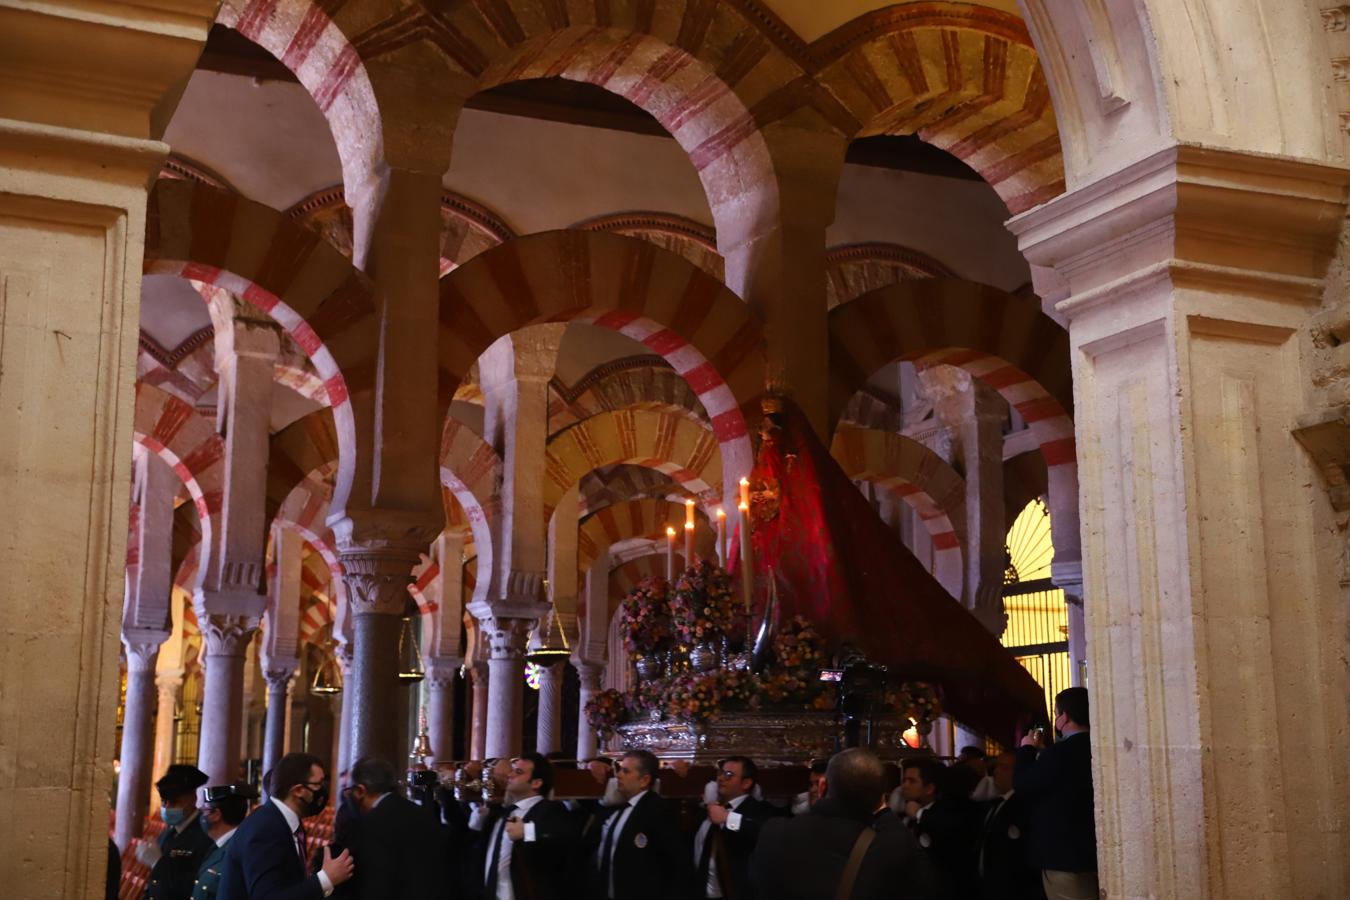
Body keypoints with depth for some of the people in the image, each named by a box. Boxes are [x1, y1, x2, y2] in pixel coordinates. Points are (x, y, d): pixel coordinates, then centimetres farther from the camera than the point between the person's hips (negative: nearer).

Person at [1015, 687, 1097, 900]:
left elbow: (1022, 784, -11)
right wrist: (1042, 752, 19)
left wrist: (1028, 749, 3)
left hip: (1065, 856, -8)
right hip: (1091, 853, 8)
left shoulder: (1060, 753, -20)